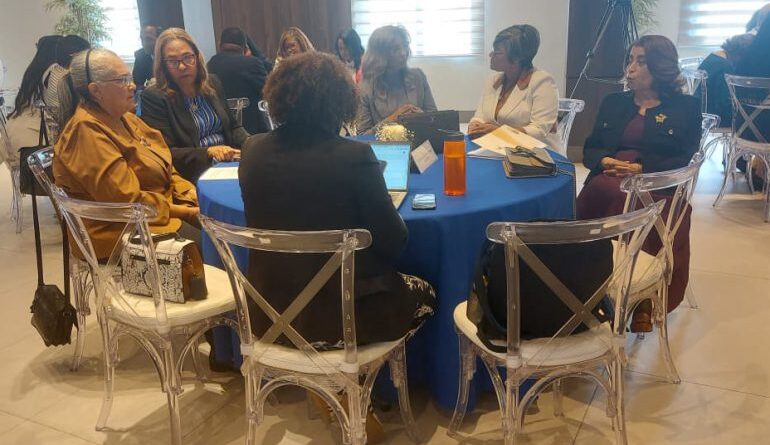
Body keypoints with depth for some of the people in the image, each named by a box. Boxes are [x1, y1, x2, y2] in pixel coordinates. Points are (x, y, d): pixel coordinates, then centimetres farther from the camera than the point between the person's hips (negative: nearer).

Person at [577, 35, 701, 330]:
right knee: (602, 193, -32)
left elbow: (685, 160, 1)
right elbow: (590, 150, 17)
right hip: (607, 184, 3)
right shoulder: (612, 103, 24)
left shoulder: (686, 107, 13)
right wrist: (605, 161, -7)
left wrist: (641, 167, -13)